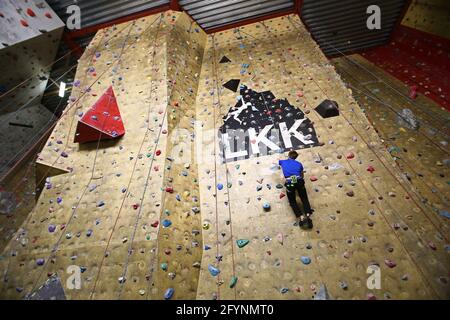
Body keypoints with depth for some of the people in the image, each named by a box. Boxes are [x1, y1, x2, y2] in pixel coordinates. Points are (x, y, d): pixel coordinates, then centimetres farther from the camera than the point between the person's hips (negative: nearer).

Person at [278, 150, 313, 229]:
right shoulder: (299, 164, 22)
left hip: (289, 182, -1)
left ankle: (301, 217, -6)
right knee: (304, 199, 15)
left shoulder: (283, 162, 21)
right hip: (299, 181, 1)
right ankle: (308, 216, -3)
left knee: (292, 202, 11)